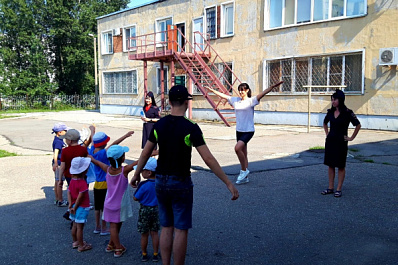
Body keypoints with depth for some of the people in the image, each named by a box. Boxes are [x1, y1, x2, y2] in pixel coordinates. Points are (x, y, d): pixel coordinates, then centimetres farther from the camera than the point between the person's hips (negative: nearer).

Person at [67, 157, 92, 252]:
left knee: (75, 225, 20)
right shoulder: (82, 183, -24)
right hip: (81, 208, -8)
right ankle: (81, 246, 12)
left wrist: (71, 205, -3)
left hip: (74, 206, 8)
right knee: (80, 227, 1)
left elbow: (69, 192, 0)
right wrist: (75, 207, -12)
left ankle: (75, 242, 35)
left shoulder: (72, 180, 1)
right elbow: (80, 197, -23)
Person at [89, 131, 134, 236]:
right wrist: (126, 135, -30)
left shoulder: (92, 151, -1)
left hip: (97, 184, 8)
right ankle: (103, 229, 13)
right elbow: (114, 144, -30)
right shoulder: (103, 153, -23)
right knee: (105, 207, 4)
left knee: (97, 207, 17)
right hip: (105, 184, -8)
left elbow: (93, 141, 16)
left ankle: (97, 227, 28)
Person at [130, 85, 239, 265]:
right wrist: (228, 183, -14)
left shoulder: (159, 125, -1)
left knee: (166, 228, 16)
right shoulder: (191, 128, -15)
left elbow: (145, 154, 7)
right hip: (181, 184, -5)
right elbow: (208, 159, -18)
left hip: (161, 182, 5)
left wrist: (136, 175, 23)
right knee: (181, 230, 6)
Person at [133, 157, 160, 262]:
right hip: (156, 209, 4)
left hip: (145, 210, -4)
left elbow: (135, 198, -14)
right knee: (155, 233, 15)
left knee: (144, 234, 12)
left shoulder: (144, 185, -23)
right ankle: (155, 254, 21)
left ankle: (144, 254, 26)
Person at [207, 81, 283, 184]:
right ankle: (245, 177, 19)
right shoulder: (235, 100, 8)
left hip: (248, 131, -6)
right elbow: (223, 95, 17)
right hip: (239, 130, 6)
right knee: (243, 154, 11)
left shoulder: (251, 101, -8)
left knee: (237, 148, -24)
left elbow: (263, 93, -20)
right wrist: (212, 90, 23)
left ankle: (244, 170, -5)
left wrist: (273, 86, -32)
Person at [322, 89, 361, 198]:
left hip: (341, 142, -5)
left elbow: (358, 125, -8)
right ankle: (330, 188, 17)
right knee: (330, 165, 9)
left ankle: (339, 189, 10)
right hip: (330, 140, 6)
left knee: (340, 166, 3)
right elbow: (325, 123, 25)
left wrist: (351, 138, -7)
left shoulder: (347, 112, -10)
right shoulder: (330, 112, 6)